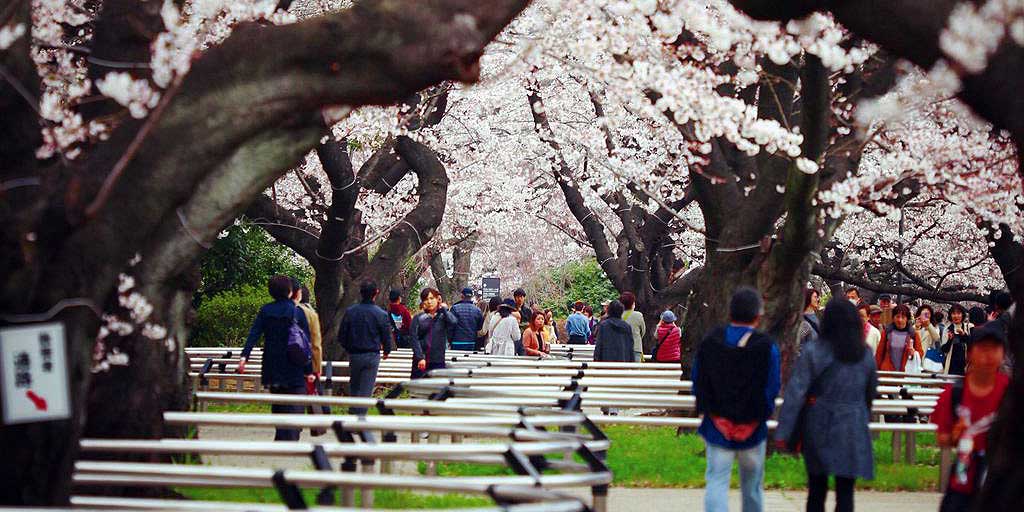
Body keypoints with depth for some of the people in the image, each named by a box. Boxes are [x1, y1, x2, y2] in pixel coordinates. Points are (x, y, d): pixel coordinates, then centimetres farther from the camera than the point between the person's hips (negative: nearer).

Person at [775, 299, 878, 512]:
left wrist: (783, 431, -12)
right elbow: (871, 392, 15)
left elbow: (795, 392, -12)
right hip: (853, 428, 1)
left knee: (817, 489, 13)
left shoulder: (813, 351, -8)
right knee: (845, 492, 1)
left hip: (818, 425, -1)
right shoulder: (866, 355, 3)